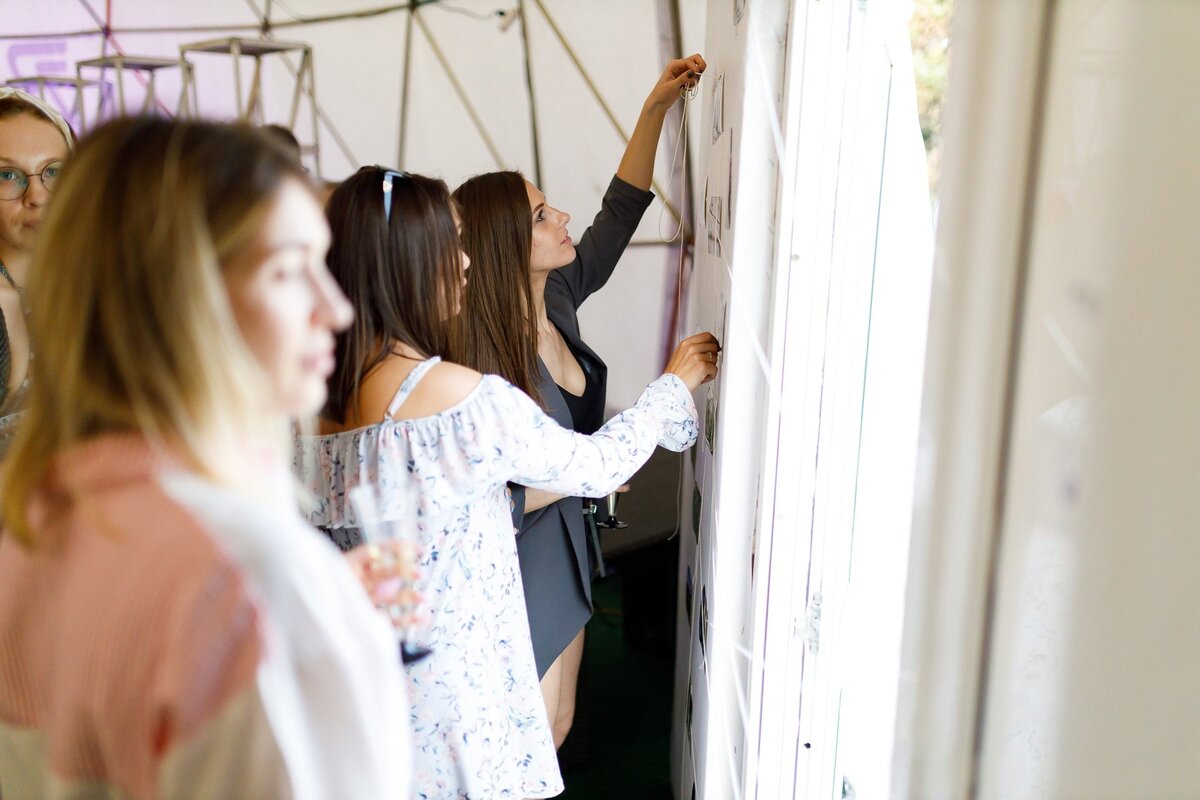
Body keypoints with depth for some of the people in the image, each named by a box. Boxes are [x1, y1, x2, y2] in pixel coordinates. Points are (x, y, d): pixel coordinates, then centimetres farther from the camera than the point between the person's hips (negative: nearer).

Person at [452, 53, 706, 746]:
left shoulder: (556, 299, -5)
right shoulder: (482, 362, -28)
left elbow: (623, 208, 5)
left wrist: (658, 105, 3)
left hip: (566, 556, 8)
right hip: (517, 574, -8)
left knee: (557, 729, 22)